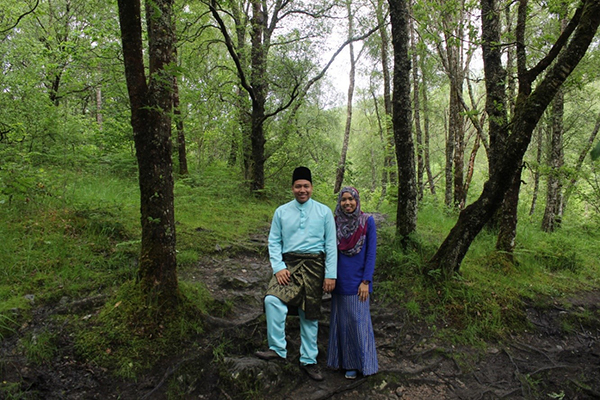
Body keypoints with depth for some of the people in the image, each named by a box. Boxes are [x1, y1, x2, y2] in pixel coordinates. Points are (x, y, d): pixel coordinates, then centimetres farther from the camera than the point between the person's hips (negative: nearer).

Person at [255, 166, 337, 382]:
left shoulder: (324, 212, 5)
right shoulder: (281, 212, 7)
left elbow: (331, 245, 3)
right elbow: (274, 242, 6)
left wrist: (330, 275, -3)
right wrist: (278, 267, -9)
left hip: (314, 266, 0)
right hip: (288, 264, 1)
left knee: (310, 314, 8)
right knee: (272, 300, -24)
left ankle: (308, 360, 24)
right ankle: (277, 349, -9)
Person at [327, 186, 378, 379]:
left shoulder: (367, 221, -6)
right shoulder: (335, 223, 2)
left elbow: (371, 252, -7)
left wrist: (366, 281, -11)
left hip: (357, 279, -3)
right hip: (340, 279, 3)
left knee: (358, 320, 4)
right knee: (341, 319, 12)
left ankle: (356, 363, 20)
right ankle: (343, 359, 28)